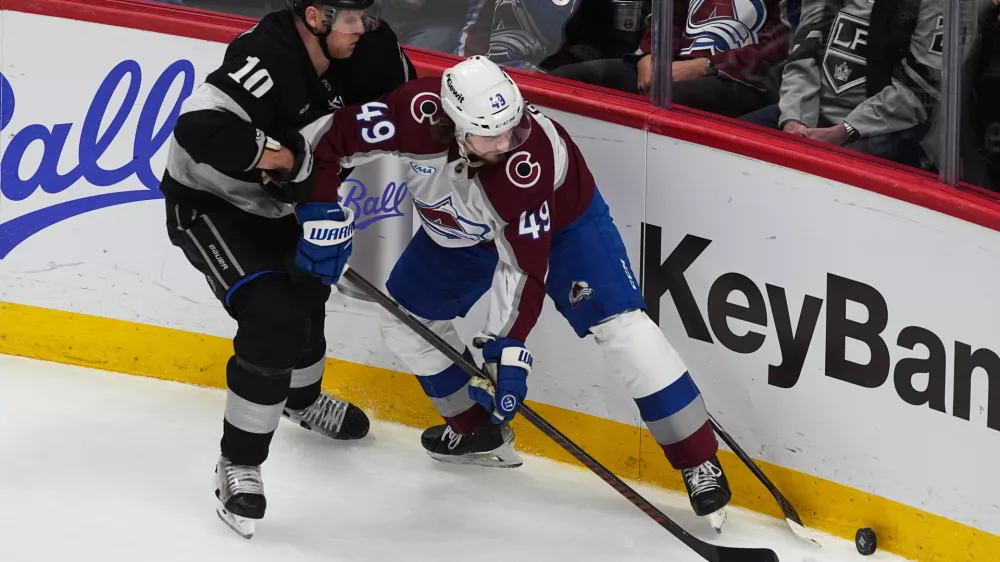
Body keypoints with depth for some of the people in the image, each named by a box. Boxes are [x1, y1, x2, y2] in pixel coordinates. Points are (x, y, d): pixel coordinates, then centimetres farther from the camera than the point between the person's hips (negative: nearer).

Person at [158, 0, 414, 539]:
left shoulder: (341, 50, -11)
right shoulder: (267, 59, -36)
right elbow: (199, 129, -45)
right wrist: (280, 155, -36)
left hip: (271, 206, 9)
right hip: (208, 204, -9)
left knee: (306, 296, 28)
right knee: (274, 318, -22)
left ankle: (302, 398, 60)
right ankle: (238, 465, -9)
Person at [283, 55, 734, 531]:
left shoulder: (529, 161, -41)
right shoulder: (416, 113, -37)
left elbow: (523, 263, -36)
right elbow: (331, 136, -24)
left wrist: (508, 348, -40)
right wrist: (320, 214, -28)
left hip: (559, 213, -5)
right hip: (462, 229, 5)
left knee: (618, 324, -19)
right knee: (404, 320, 6)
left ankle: (699, 462, -13)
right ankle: (479, 431, 27)